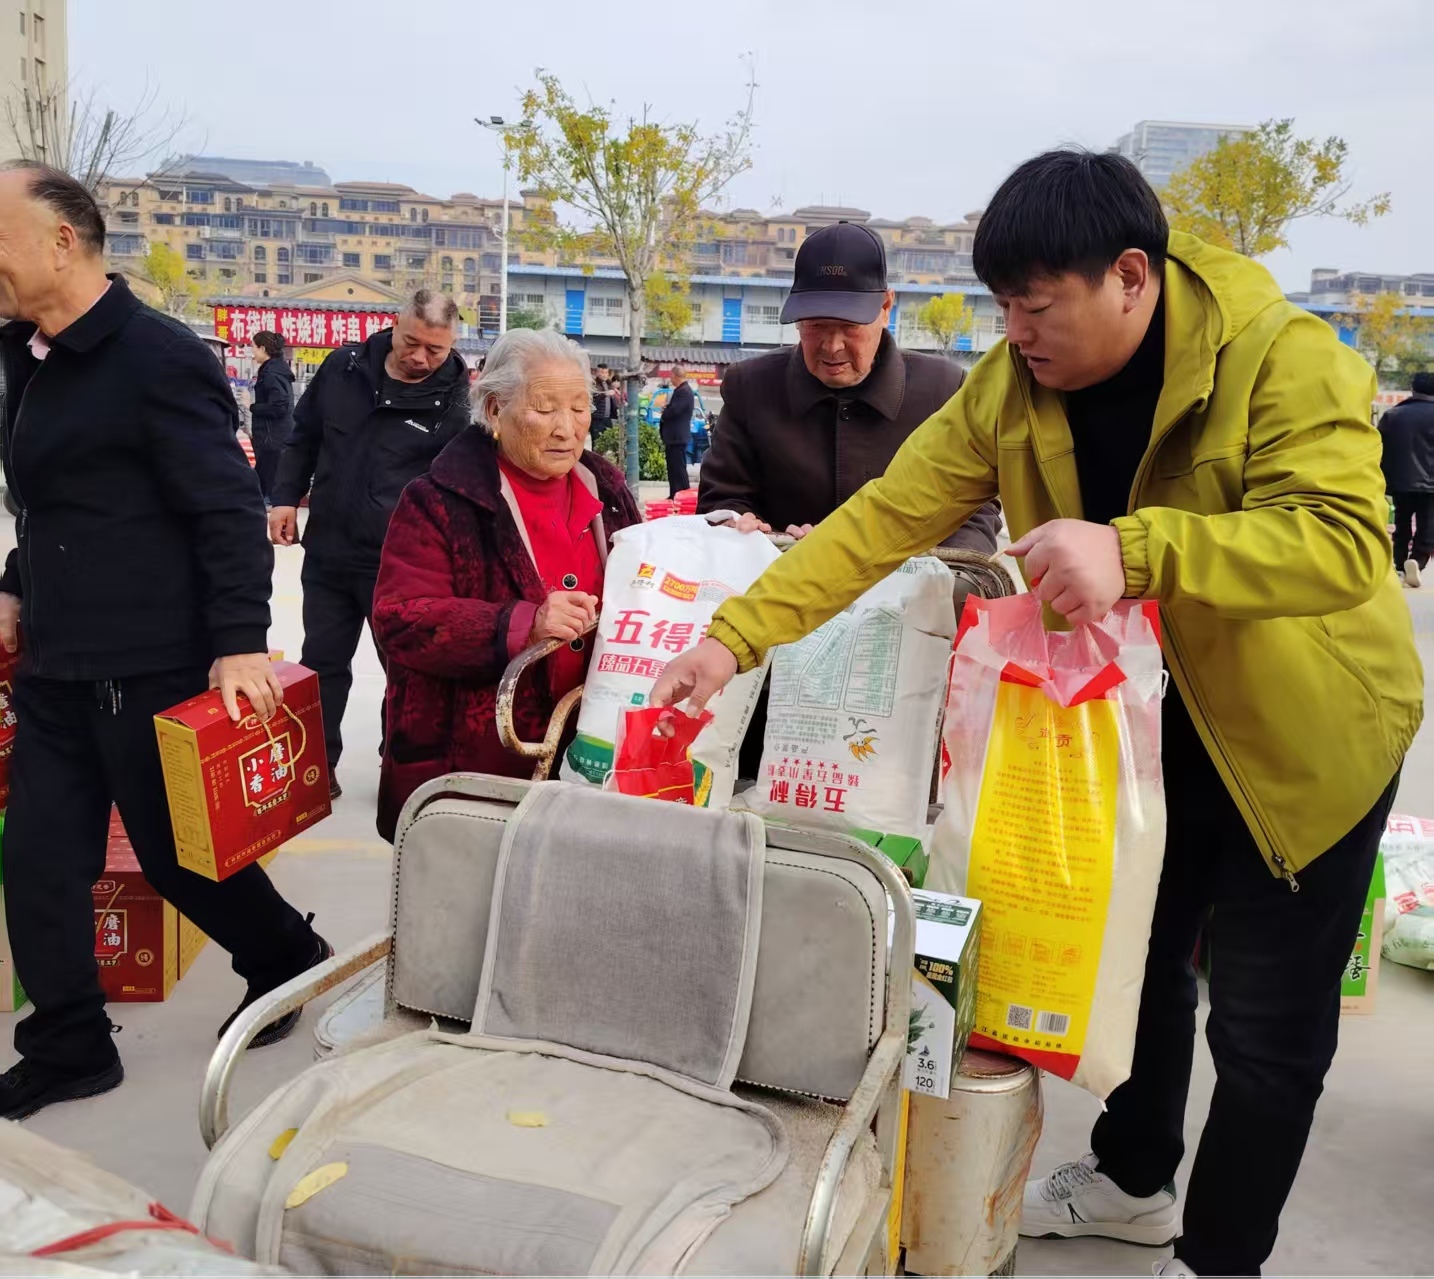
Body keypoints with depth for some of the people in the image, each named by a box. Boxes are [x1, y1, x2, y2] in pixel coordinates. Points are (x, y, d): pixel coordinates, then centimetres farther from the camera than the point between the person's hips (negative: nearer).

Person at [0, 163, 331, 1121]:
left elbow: (230, 509, -19)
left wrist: (241, 641, -23)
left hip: (148, 669, -8)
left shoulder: (159, 359, -15)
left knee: (177, 849, 8)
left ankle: (288, 959, 34)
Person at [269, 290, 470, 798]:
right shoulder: (344, 366, 1)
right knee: (321, 664, 14)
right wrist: (285, 498, 6)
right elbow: (304, 436, 13)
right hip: (327, 552, 4)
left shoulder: (455, 400, -11)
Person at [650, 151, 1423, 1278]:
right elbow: (886, 516, -13)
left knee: (1265, 1021, 3)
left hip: (1307, 727, -5)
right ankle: (1132, 1181, 43)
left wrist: (1131, 549, -50)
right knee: (1135, 951, 18)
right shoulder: (1013, 384, -10)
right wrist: (734, 635, -20)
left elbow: (1345, 543, -37)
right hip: (1147, 711, 5)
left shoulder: (1286, 359, -26)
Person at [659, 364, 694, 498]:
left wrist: (663, 411, -4)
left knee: (678, 469, -8)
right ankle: (674, 496, 19)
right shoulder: (681, 390, 15)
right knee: (674, 468, 14)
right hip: (675, 437, 11)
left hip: (677, 437, -11)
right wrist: (666, 408, 2)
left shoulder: (683, 391, -18)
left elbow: (673, 411, -24)